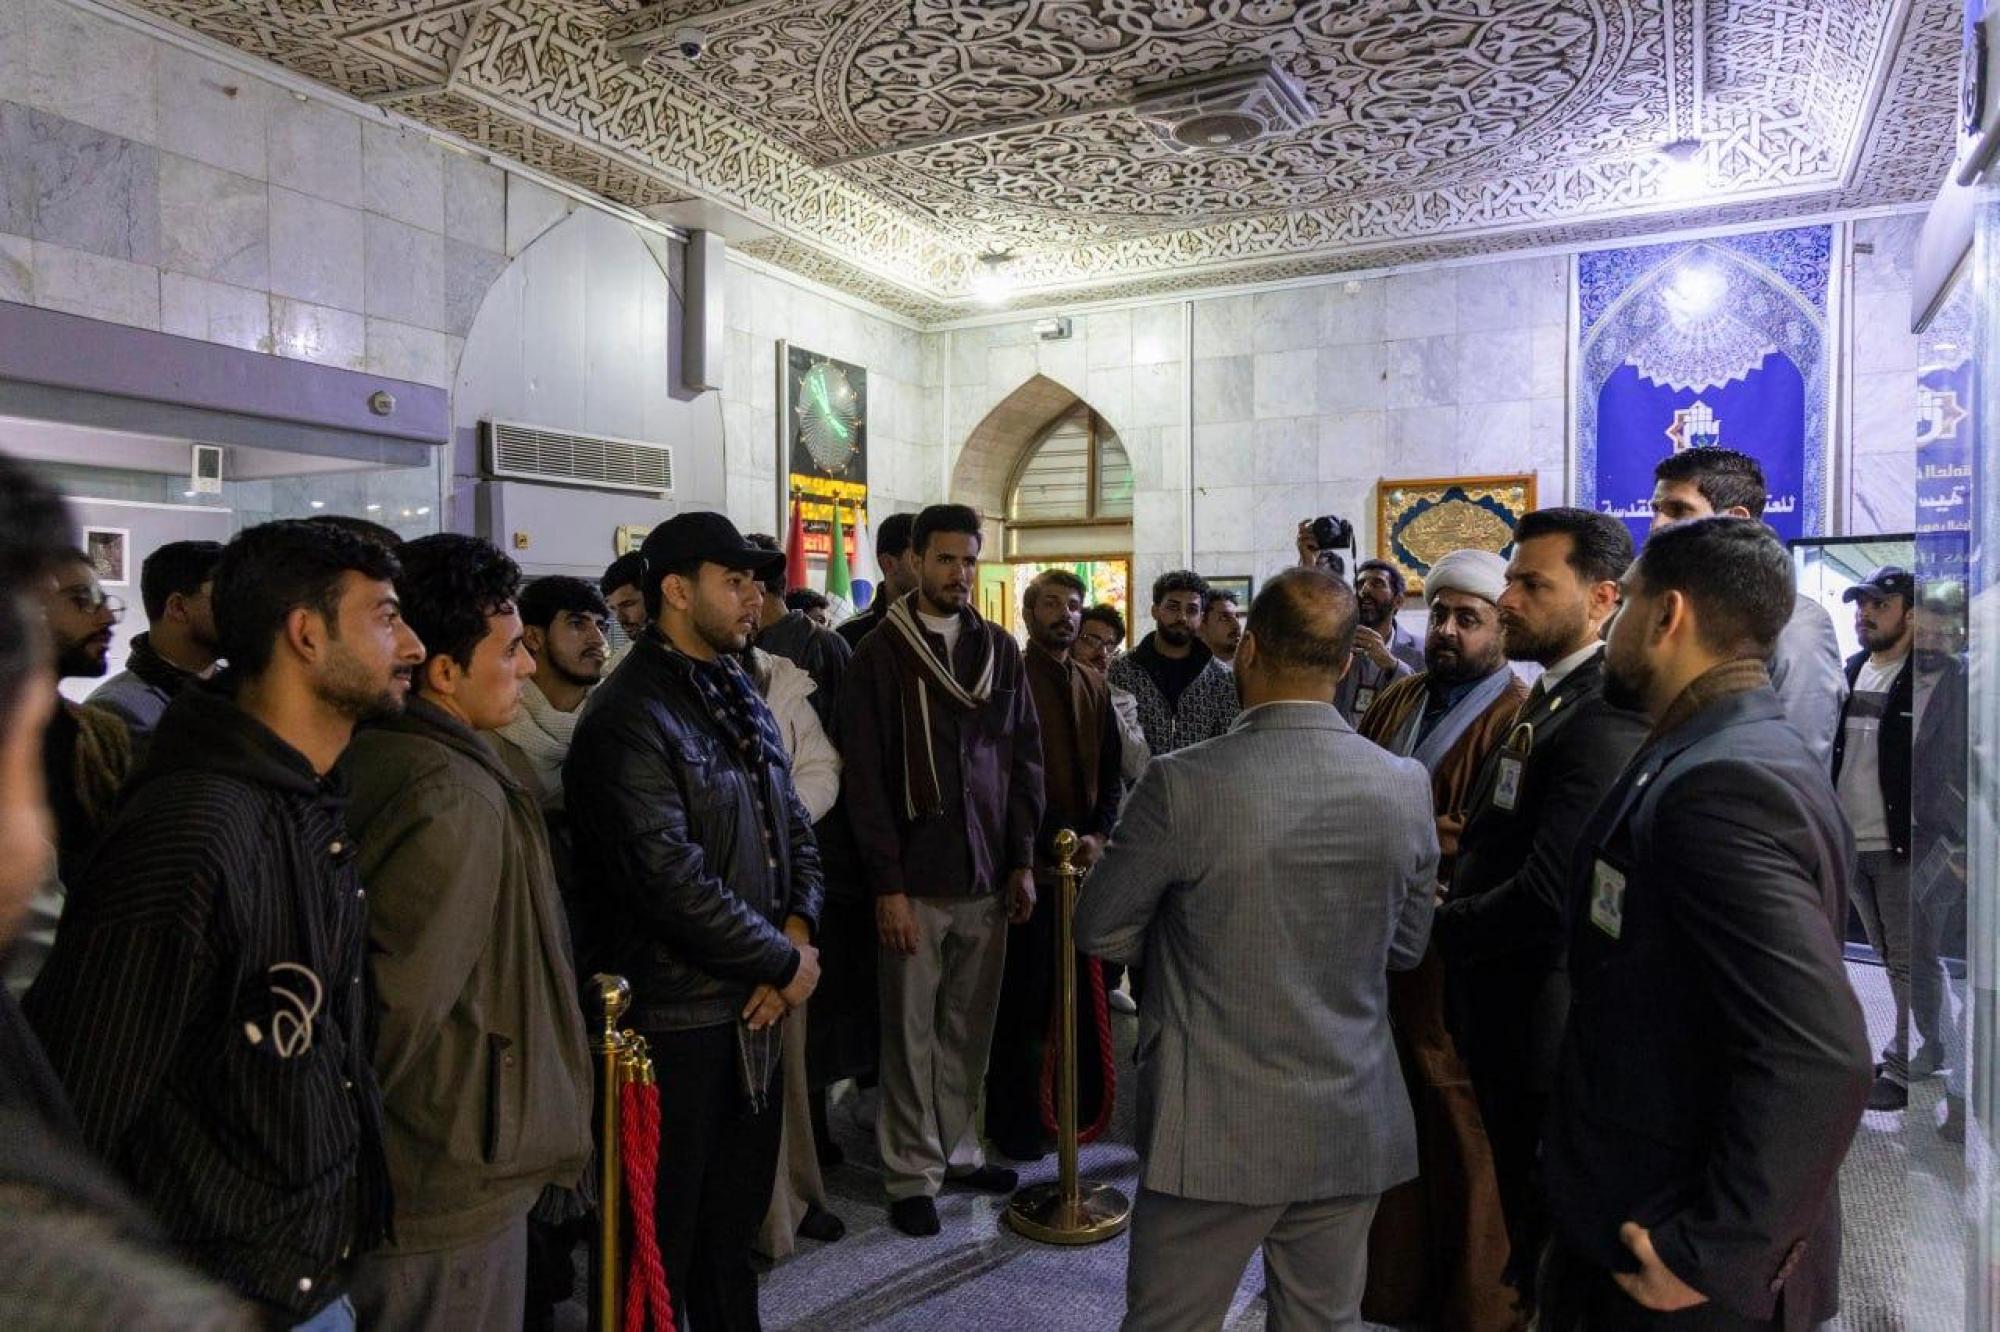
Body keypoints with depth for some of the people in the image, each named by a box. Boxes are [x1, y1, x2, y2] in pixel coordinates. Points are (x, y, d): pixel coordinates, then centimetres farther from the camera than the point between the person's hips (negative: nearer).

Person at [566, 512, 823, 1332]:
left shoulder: (741, 701, 10)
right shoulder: (630, 718, -18)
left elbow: (793, 826, 12)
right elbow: (672, 882, -24)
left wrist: (798, 933, -6)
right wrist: (784, 962, -13)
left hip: (752, 1008, 8)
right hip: (676, 1018, -8)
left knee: (737, 1217, 23)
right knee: (662, 1238, 11)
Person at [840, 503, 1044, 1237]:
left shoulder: (999, 648, 8)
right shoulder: (880, 654, -4)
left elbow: (1024, 759, 10)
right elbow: (866, 779, -7)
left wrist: (1023, 861, 4)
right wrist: (888, 884, -11)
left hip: (988, 875, 4)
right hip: (916, 880, -3)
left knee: (970, 1027, 13)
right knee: (912, 1033, 5)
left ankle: (960, 1148, 30)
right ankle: (912, 1173, 19)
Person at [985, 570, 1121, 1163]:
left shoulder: (1094, 686, 14)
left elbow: (1109, 772, 14)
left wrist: (1098, 834, -1)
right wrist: (1049, 839, -13)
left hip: (1085, 856, 6)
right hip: (1030, 860, -6)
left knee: (1083, 990, 10)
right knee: (1023, 994, 1)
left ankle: (1083, 1106, 24)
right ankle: (1014, 1119, 14)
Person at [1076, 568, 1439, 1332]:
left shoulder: (1183, 782, -18)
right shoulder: (1405, 787, -5)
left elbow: (1100, 932, -6)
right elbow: (1406, 946, 8)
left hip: (1214, 1128, -3)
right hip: (1352, 1130, 4)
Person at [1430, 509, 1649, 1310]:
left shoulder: (1604, 721, -23)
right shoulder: (1551, 700, 10)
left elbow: (1549, 897, -29)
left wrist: (1439, 927, -14)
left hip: (1544, 1025, -9)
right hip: (1506, 1013, 9)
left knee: (1555, 1244, 9)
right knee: (1531, 1217, 25)